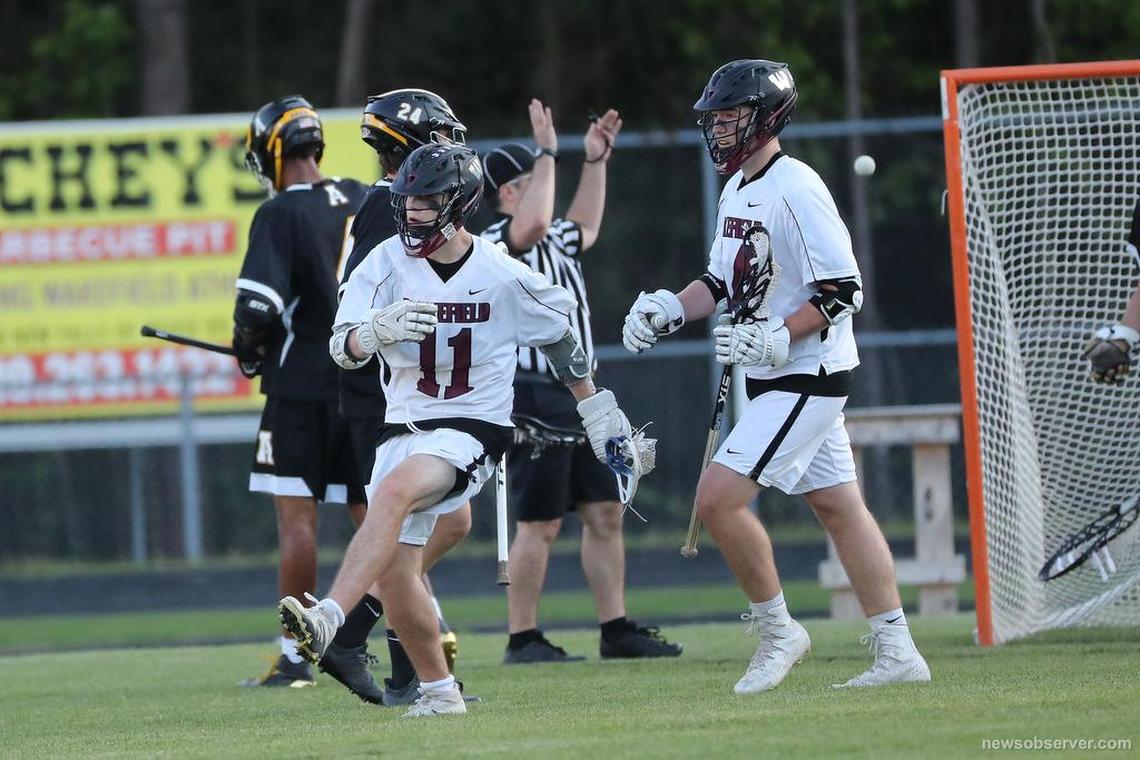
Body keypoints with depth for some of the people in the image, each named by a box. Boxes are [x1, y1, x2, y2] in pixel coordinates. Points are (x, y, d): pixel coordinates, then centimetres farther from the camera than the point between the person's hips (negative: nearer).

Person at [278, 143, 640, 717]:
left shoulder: (505, 278, -7)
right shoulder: (387, 264, -2)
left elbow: (559, 337, 11)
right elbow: (342, 349, -10)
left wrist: (596, 411, 19)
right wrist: (380, 328, -33)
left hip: (473, 429, -5)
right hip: (403, 428, 5)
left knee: (395, 490, -33)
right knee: (394, 574, -3)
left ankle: (328, 619, -46)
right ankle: (438, 691, 17)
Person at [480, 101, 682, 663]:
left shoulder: (554, 241, 16)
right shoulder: (496, 244, -12)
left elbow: (584, 227, 38)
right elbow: (533, 224, -34)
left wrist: (595, 161, 32)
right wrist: (548, 153, -26)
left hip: (579, 395, 9)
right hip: (534, 397, -9)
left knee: (604, 512, 9)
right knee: (539, 523, -6)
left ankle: (616, 631, 13)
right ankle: (522, 640, 0)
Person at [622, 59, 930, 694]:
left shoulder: (795, 189, -18)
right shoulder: (738, 189, 12)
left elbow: (844, 291, -20)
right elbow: (723, 280, 20)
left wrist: (777, 339, -27)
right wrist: (670, 309, 4)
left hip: (808, 375, -10)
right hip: (776, 380, 10)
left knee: (718, 498, -14)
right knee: (838, 506, 10)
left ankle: (777, 630, 0)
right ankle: (897, 653, 13)